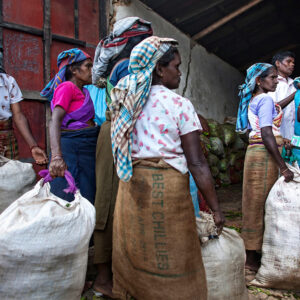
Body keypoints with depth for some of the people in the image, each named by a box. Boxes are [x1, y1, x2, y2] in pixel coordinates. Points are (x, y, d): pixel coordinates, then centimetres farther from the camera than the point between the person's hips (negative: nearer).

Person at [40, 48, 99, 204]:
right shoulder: (66, 87, -8)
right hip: (72, 148, -8)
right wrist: (56, 156, -31)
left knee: (88, 199, 10)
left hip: (88, 148, 8)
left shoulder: (84, 91, 16)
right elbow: (55, 121, -20)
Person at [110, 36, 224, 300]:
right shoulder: (180, 105, -8)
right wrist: (216, 209, -4)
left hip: (131, 184, 6)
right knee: (171, 261, 9)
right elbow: (196, 164, -10)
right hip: (167, 184, -5)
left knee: (134, 254, 18)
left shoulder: (128, 102, 8)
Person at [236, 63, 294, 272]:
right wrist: (283, 167, -20)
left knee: (255, 204, 14)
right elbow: (267, 135, -20)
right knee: (260, 204, -3)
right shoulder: (265, 99, -13)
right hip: (264, 155, -10)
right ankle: (252, 259, 7)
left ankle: (253, 254, 25)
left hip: (256, 152, 10)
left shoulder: (254, 100, 15)